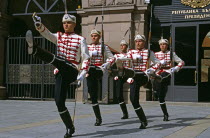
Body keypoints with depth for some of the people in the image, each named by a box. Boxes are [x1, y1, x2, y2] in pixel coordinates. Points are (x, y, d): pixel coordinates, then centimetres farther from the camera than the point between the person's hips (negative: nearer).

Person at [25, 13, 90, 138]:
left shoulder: (80, 39, 4)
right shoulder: (59, 37, 16)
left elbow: (86, 58, 0)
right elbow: (46, 33, -3)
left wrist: (83, 73, -14)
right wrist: (38, 24, -24)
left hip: (71, 71, -5)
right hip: (61, 73, 5)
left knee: (55, 59, -32)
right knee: (59, 102, -1)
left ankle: (34, 49, -55)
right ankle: (70, 128, 12)